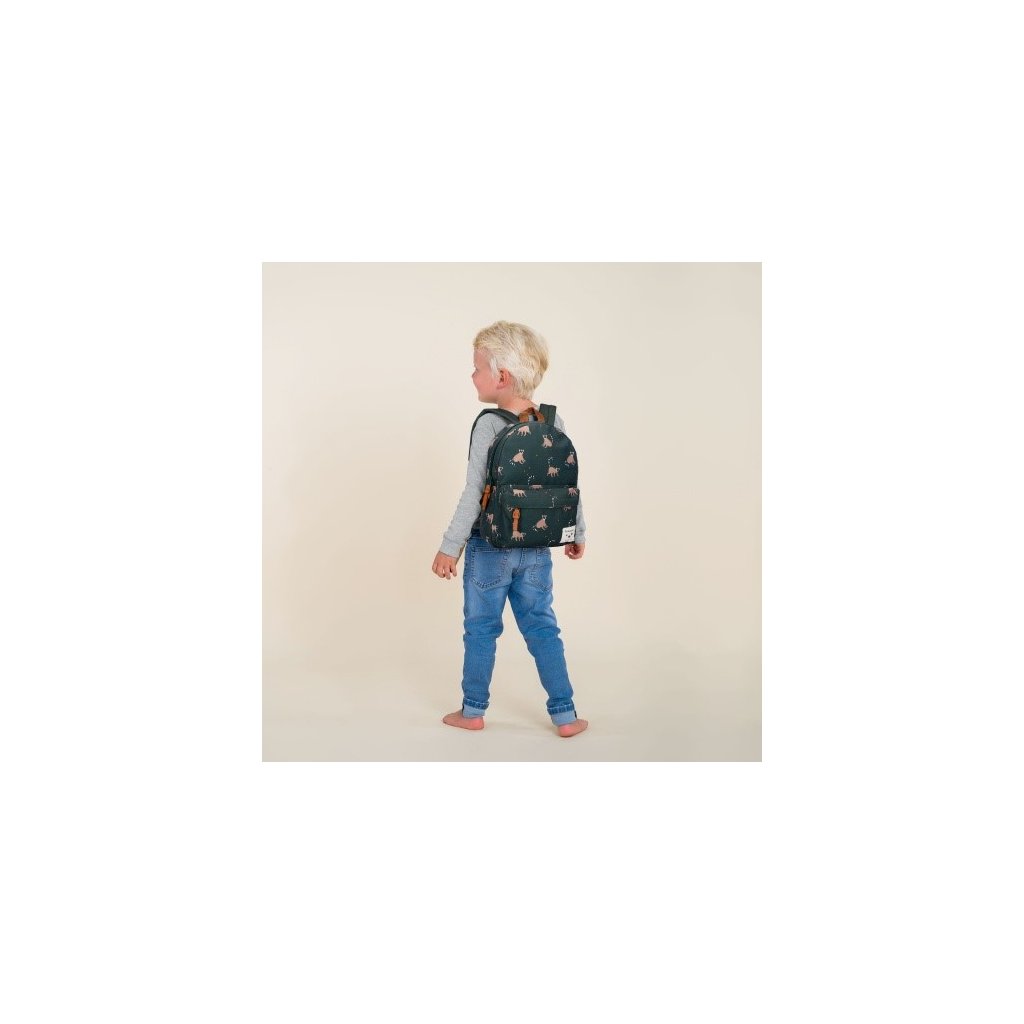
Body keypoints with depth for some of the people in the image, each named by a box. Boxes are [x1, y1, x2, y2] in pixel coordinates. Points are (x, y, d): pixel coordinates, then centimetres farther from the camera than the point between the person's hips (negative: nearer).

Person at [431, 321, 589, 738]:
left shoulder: (488, 425, -15)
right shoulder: (554, 421, 0)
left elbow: (474, 494, -16)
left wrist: (450, 547, -11)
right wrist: (577, 533, 17)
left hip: (490, 547, -4)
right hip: (536, 549, 4)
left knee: (481, 628, 10)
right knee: (542, 628, 12)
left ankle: (473, 710, 23)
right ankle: (564, 715, 14)